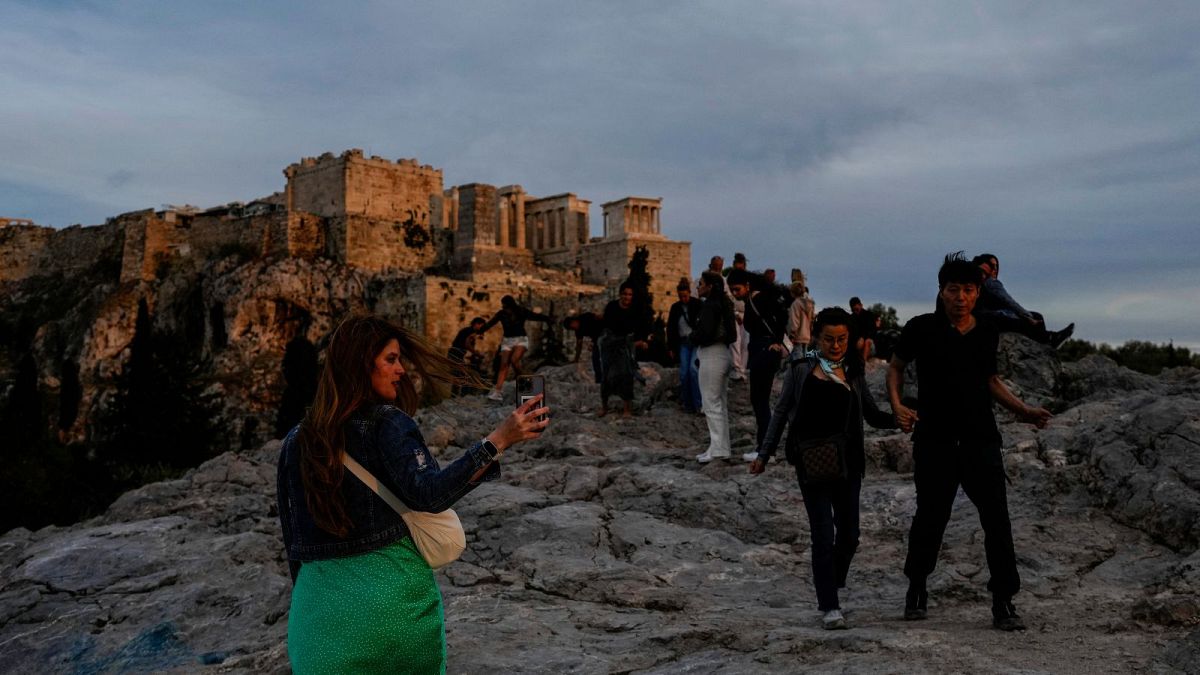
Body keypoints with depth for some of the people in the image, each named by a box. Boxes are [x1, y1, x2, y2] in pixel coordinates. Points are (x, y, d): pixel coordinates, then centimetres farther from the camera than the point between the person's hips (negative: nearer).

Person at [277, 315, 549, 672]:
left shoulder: (296, 440, 7)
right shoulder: (387, 424, -10)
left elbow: (293, 536, 11)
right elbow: (428, 492, -25)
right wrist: (498, 440, -27)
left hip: (318, 598, 4)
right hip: (389, 592, -4)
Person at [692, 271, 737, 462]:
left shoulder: (710, 305, -16)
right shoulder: (723, 304, 13)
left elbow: (704, 333, -24)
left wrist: (692, 336, -3)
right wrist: (697, 335, 9)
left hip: (712, 356, -10)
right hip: (723, 354, 10)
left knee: (711, 403, -4)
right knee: (721, 404, 14)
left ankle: (717, 448, -3)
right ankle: (723, 447, 20)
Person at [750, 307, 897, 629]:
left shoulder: (853, 373, 8)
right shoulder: (801, 369, 1)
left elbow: (873, 415, 8)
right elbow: (781, 411, 5)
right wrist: (764, 453, 1)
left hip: (848, 463, 3)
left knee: (849, 534, 8)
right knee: (823, 534, -5)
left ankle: (831, 587, 33)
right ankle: (829, 607, 3)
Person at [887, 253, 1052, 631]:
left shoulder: (987, 334, 8)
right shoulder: (921, 328, -3)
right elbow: (896, 367, 6)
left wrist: (1022, 410, 8)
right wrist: (897, 405, -10)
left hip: (981, 440, 3)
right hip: (934, 441, -2)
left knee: (997, 520, -2)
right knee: (930, 518, 7)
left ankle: (1003, 602, 9)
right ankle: (916, 588, 28)